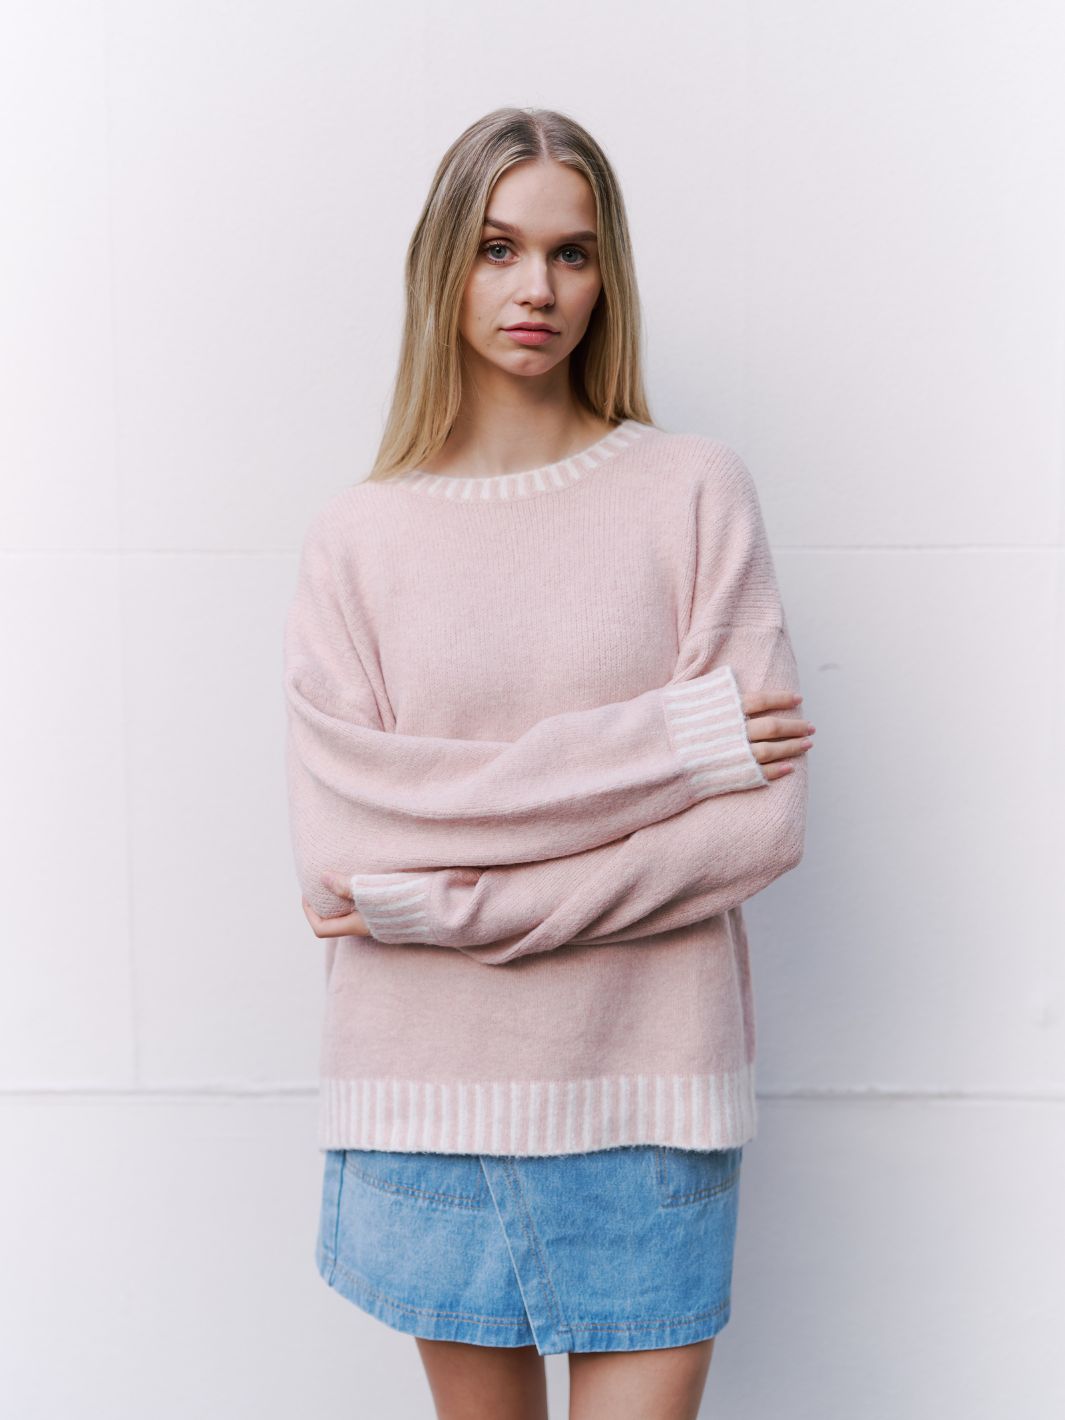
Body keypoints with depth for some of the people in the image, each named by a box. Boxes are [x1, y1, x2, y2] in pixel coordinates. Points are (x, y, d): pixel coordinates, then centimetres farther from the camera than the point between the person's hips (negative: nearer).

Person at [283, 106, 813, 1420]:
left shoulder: (693, 492, -3)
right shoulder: (357, 536, 0)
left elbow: (764, 823, -10)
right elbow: (334, 841, -12)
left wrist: (441, 903, -13)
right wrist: (663, 742, -16)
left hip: (643, 1088, -1)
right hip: (426, 1092, 1)